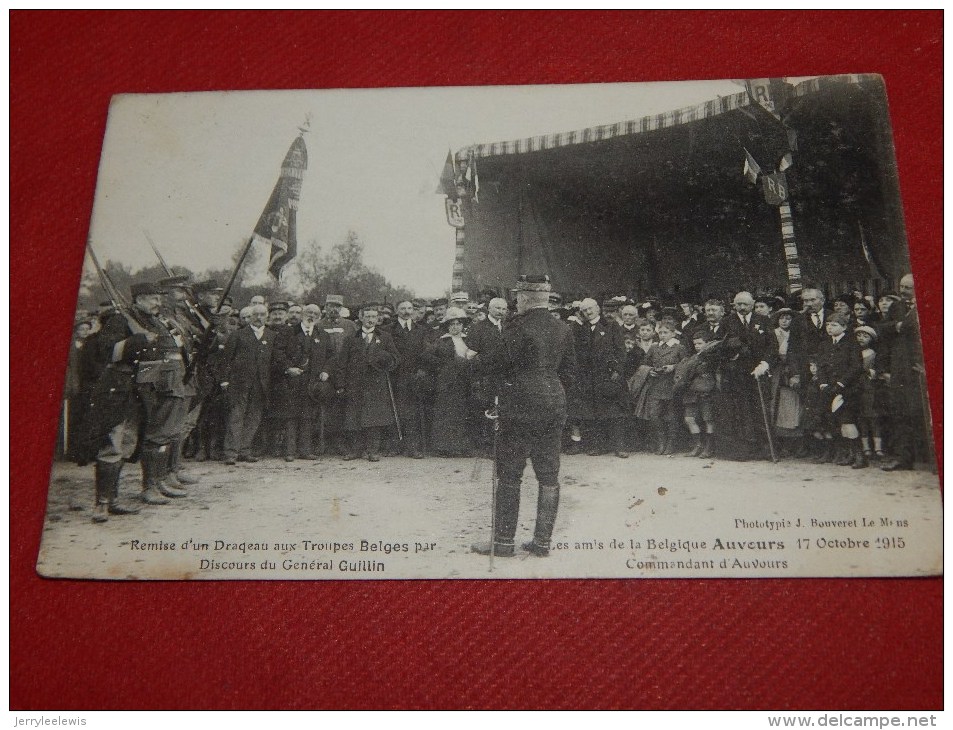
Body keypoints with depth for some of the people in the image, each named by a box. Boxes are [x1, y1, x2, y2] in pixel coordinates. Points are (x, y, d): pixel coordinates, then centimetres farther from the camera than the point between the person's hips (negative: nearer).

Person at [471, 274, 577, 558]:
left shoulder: (518, 327, -14)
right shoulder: (563, 329, 6)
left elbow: (497, 363, -11)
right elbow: (569, 370, 12)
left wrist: (475, 357, 9)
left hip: (520, 406, -6)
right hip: (554, 405, 6)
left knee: (509, 476, 4)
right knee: (549, 476, 10)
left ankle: (504, 541, 9)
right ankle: (542, 541, 16)